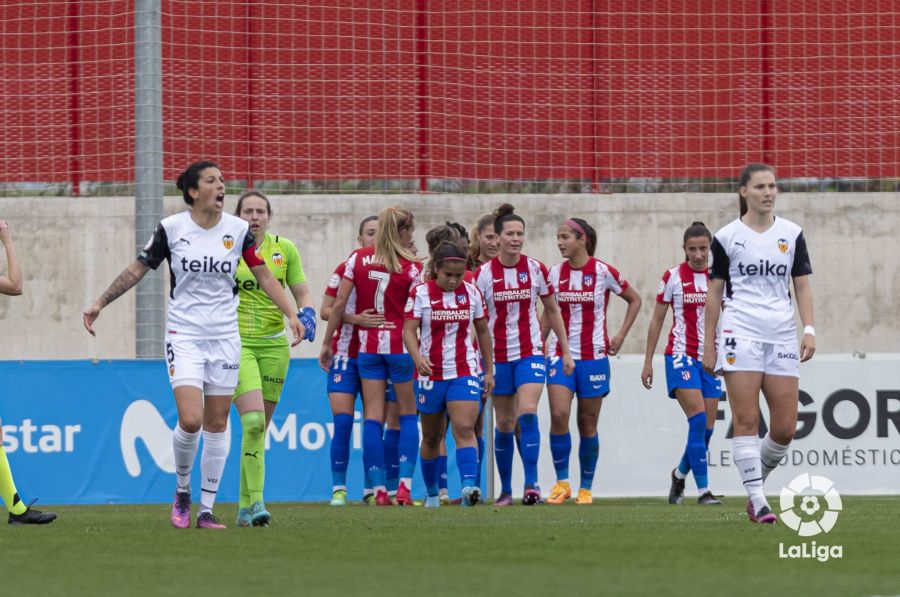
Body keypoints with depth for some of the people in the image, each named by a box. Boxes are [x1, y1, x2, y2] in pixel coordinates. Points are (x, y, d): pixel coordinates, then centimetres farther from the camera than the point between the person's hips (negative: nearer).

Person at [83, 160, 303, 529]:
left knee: (216, 424, 3)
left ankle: (207, 510, 9)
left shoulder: (237, 229, 1)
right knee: (190, 420, -16)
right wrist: (100, 303, 4)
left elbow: (264, 276, 8)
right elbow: (137, 270, 5)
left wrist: (291, 315, 0)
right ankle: (182, 491, 9)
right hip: (184, 334, -2)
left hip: (225, 336, 2)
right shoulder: (171, 228, -4)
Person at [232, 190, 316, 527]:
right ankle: (255, 501, -21)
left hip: (274, 345, 4)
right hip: (236, 344, -4)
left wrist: (306, 314, -8)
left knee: (260, 428, 6)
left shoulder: (285, 249, 6)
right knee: (253, 421, -20)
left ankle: (246, 506, 14)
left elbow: (302, 292, 11)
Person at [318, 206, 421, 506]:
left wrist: (326, 343, 5)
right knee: (408, 414, 9)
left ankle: (379, 489, -2)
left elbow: (339, 304, -1)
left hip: (368, 345, 2)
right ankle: (404, 484, -3)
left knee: (373, 417, 3)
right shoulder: (410, 267, -7)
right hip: (401, 345, -2)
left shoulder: (358, 259, 0)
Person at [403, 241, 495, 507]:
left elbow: (483, 331, 12)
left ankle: (469, 485, -31)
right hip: (430, 373, 0)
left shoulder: (472, 292, 3)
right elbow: (409, 330, -11)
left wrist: (489, 370, 12)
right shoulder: (420, 294, -5)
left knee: (465, 428, -18)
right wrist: (417, 357, -30)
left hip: (465, 372, 0)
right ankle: (432, 493, 24)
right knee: (432, 436, 10)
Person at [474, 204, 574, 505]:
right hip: (497, 354, 0)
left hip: (530, 352, 0)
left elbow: (552, 311, 9)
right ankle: (505, 489, 17)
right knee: (504, 422, 6)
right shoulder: (483, 274, -5)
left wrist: (566, 351, 9)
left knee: (527, 412, -19)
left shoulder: (536, 269, -1)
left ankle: (531, 483, -19)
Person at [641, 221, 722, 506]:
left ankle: (680, 474, 30)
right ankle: (703, 489, -15)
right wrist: (648, 362, 3)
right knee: (698, 419, -18)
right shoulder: (673, 277, -2)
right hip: (681, 355, -3)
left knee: (706, 428, 3)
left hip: (710, 357, 4)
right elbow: (657, 320, 4)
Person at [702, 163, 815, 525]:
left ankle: (755, 479, 21)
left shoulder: (792, 234, 10)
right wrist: (708, 344, 4)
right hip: (741, 333, -3)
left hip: (782, 335, 3)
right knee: (746, 420, -10)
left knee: (785, 428, -2)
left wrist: (809, 330, -2)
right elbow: (714, 292, 7)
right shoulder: (726, 237, 4)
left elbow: (802, 286, 11)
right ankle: (757, 499, -8)